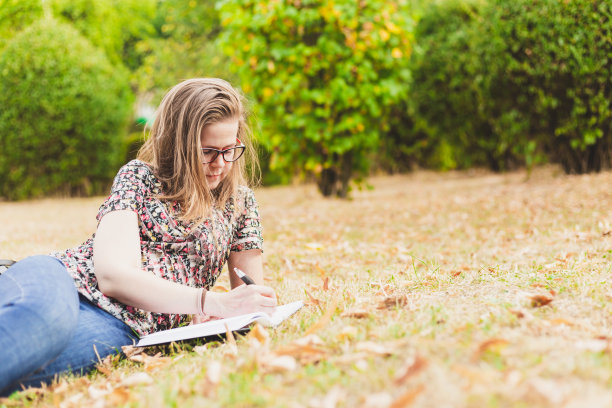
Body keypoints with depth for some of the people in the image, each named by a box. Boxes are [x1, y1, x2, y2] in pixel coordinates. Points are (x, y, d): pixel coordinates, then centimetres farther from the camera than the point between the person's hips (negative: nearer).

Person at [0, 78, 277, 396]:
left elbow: (253, 294, 20)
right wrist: (214, 303, -16)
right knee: (46, 313, -44)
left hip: (115, 325, 1)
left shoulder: (239, 200, 19)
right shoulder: (140, 176, 8)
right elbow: (113, 274, -7)